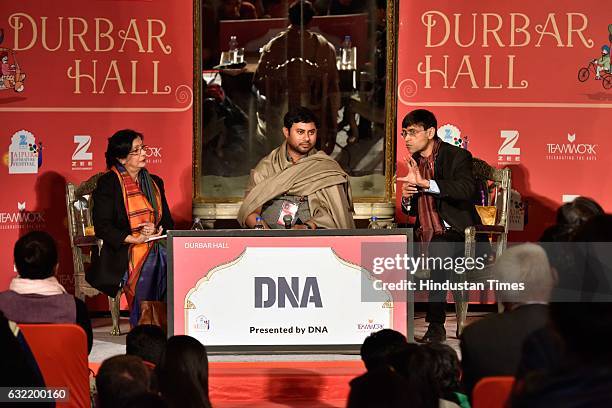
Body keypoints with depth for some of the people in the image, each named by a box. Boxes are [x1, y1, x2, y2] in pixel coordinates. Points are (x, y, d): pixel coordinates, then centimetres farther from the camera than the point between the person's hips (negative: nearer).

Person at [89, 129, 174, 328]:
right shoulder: (108, 183, 2)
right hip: (122, 252, -5)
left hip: (155, 245, 5)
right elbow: (102, 227, -6)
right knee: (150, 269, -34)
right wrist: (133, 239, -18)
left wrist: (154, 230, -4)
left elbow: (167, 222, 20)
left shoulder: (154, 182, 21)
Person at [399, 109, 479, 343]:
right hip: (425, 235, 7)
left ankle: (436, 326, -30)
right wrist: (406, 197, -6)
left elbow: (467, 189, -26)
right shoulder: (415, 162, 14)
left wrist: (426, 183, -32)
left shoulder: (457, 156, -7)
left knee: (438, 249, -35)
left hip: (452, 232, -7)